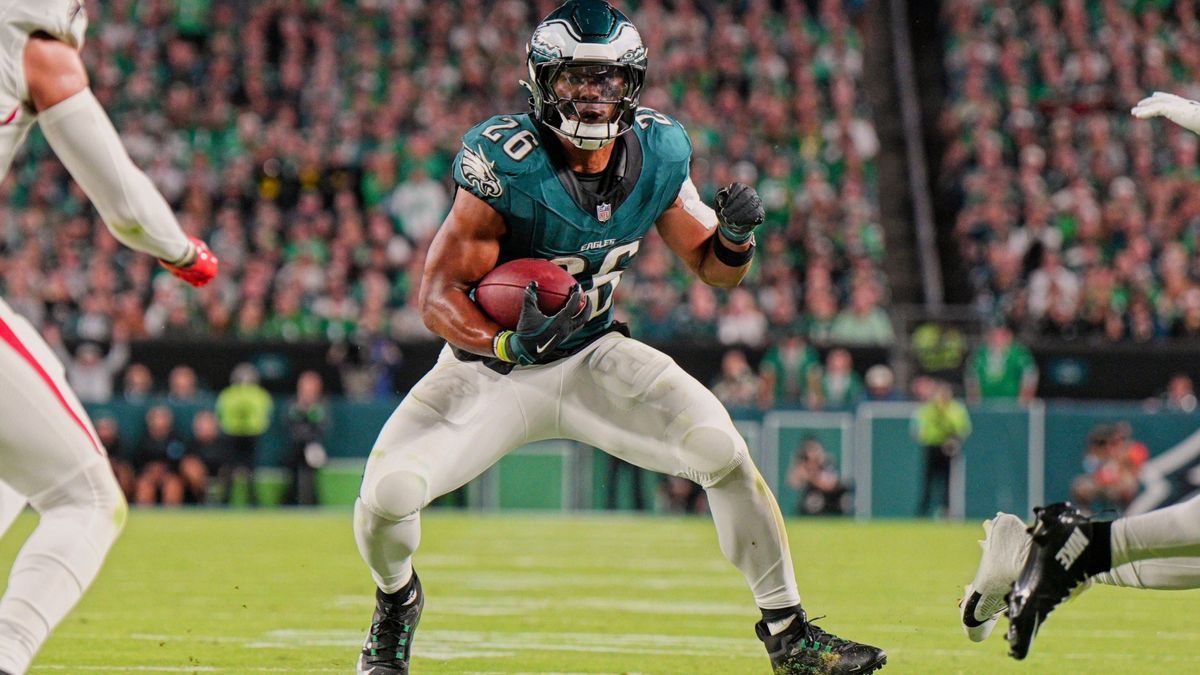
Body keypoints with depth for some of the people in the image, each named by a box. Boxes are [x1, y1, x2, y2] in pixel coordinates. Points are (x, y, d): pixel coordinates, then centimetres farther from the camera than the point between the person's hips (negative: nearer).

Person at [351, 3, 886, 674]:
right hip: (491, 362, -3)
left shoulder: (658, 154, -9)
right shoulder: (504, 162, -24)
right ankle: (397, 601, 16)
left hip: (592, 358, 3)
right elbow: (439, 294, -22)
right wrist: (509, 344, -41)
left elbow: (714, 268, 4)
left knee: (723, 449, -17)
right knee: (388, 494, -22)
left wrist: (736, 234, -20)